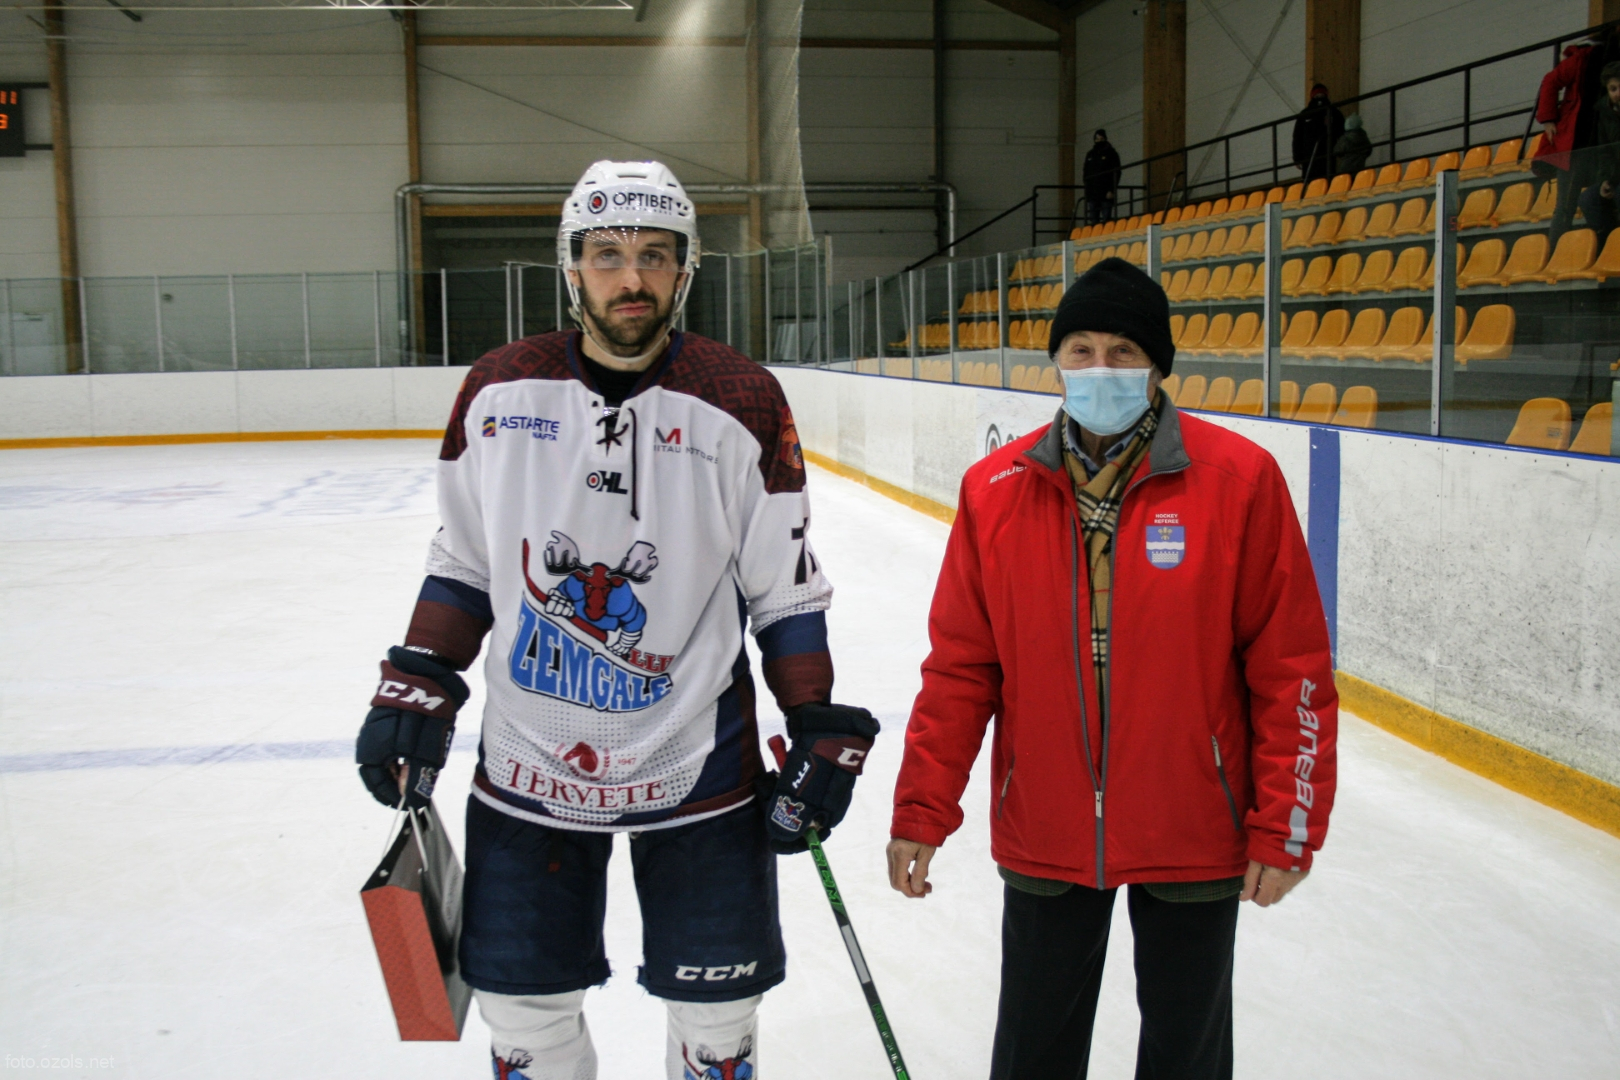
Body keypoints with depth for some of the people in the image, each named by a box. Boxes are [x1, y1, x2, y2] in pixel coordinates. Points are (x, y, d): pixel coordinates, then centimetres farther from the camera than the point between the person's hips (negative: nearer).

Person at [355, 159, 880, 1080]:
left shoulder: (743, 405, -8)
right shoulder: (498, 391, -1)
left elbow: (788, 590, -2)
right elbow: (464, 565, 9)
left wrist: (822, 732, -5)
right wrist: (415, 691, 1)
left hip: (698, 766, -1)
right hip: (526, 762, 2)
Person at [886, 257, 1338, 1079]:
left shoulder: (1238, 479, -11)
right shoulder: (995, 490, -4)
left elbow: (1292, 665, -8)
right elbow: (961, 664, 1)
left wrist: (1285, 826, -8)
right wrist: (923, 809, -1)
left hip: (1193, 834, -1)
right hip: (1043, 834, 2)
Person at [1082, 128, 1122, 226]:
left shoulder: (1111, 153, 5)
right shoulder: (1090, 154, 20)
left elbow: (1116, 173, -2)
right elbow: (1086, 172, 22)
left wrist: (1112, 190, -13)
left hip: (1106, 192, -5)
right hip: (1092, 193, 5)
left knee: (1106, 220, -9)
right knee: (1092, 219, -1)